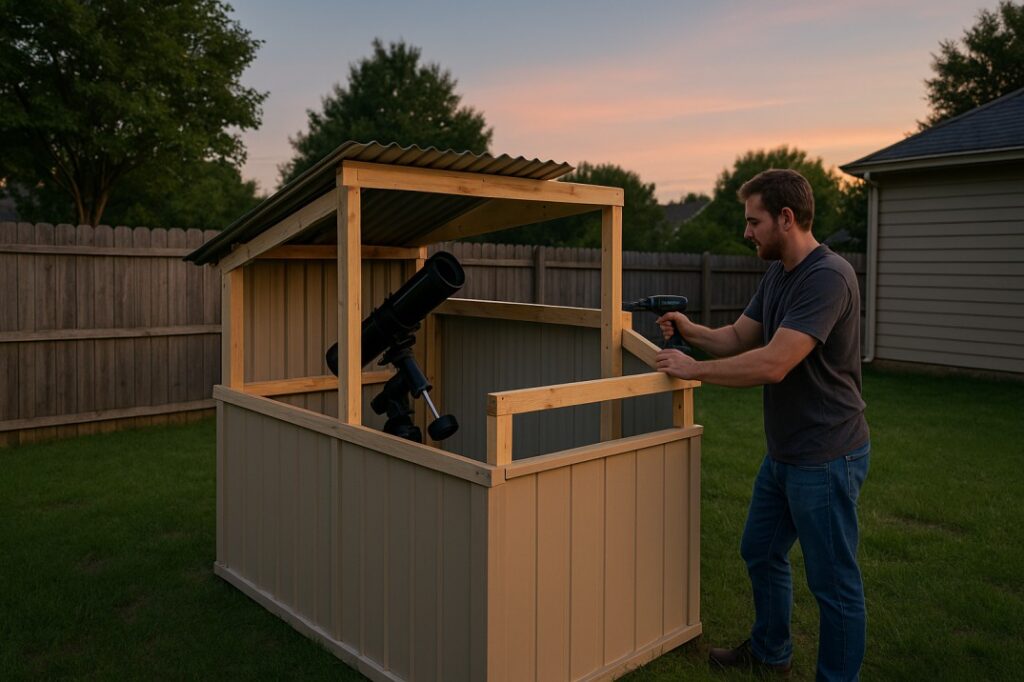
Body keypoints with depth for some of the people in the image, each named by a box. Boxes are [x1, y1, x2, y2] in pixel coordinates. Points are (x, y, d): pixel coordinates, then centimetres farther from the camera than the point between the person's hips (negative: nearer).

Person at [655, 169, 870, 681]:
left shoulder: (828, 277, -23)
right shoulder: (776, 275, 8)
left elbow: (773, 364, -30)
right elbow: (738, 338, 11)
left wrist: (692, 368, -21)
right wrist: (692, 331, -8)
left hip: (825, 458, -10)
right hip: (783, 452, 10)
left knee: (833, 583, 6)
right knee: (760, 553, 23)